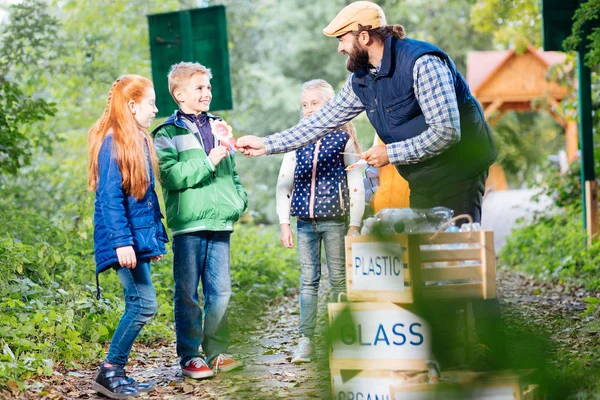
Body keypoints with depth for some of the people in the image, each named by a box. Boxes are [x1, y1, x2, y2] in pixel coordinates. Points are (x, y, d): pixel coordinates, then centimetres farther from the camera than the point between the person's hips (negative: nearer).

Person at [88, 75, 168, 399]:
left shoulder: (139, 142, 14)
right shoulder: (112, 143, -14)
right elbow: (110, 197, -19)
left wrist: (157, 235, 20)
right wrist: (122, 241, -24)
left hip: (140, 236, 9)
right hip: (125, 238, -9)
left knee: (138, 306, 9)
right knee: (144, 304, -11)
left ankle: (116, 372, 15)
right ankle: (109, 373, -3)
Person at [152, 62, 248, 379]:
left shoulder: (217, 127, 17)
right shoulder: (168, 134, -1)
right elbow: (171, 175, -15)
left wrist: (240, 198, 10)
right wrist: (208, 162, -16)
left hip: (220, 222, 5)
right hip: (189, 224, -5)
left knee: (220, 291, 7)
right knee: (188, 294, 1)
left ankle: (216, 352, 16)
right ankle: (190, 356, 8)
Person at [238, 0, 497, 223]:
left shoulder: (422, 64, -22)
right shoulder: (361, 79, 4)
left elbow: (446, 131, -27)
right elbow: (323, 120, 10)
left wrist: (390, 154, -19)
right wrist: (265, 145, 7)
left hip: (458, 173, -8)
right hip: (422, 180, 8)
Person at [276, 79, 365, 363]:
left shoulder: (343, 138, -1)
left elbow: (356, 185, -2)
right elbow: (283, 183, 11)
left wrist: (355, 224, -7)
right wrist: (284, 223, 5)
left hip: (334, 220, -3)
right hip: (305, 222, 3)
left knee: (338, 279, 2)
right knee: (308, 281, 4)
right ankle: (305, 340, 6)